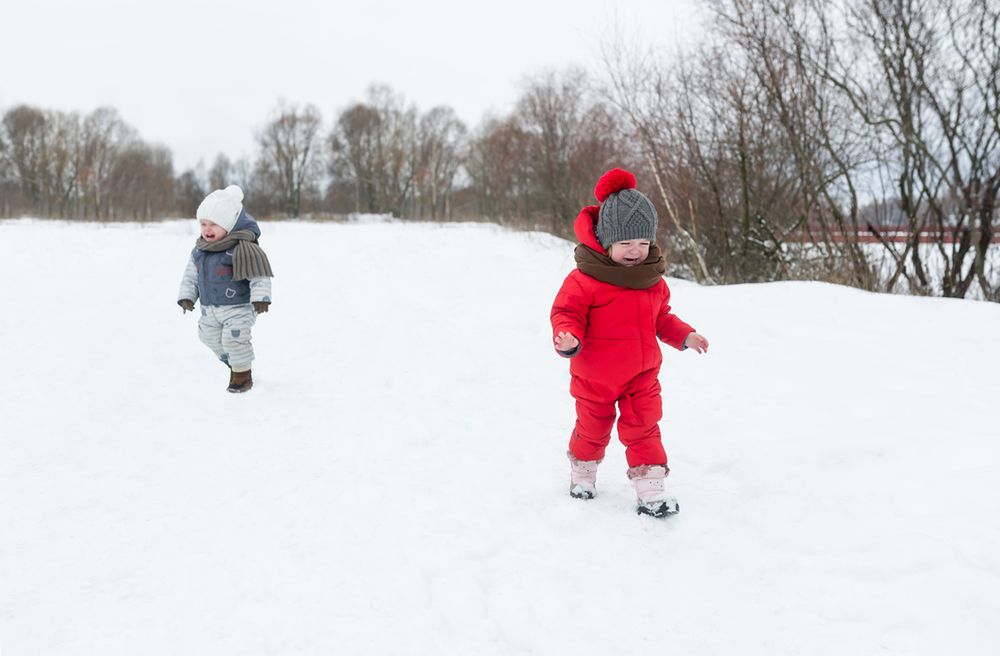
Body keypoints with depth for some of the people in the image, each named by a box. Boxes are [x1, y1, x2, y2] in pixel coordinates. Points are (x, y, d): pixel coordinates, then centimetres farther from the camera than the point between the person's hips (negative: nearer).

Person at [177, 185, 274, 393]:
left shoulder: (242, 248, -19)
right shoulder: (199, 251, 4)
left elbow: (259, 275, -21)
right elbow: (191, 275, 15)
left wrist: (260, 298, -27)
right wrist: (186, 296, 8)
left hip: (239, 307, -8)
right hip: (210, 308, 8)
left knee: (234, 337, -19)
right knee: (212, 339, 18)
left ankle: (243, 375, 1)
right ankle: (235, 366, 41)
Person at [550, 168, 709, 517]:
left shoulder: (653, 279, -2)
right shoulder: (584, 279, -21)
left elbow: (661, 318, 12)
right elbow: (565, 312, -17)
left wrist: (684, 335, -1)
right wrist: (568, 338, -37)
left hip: (641, 373, 3)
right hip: (594, 377, -3)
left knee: (643, 428, 1)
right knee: (593, 427, 16)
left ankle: (650, 488, 9)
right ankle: (583, 470, 42)